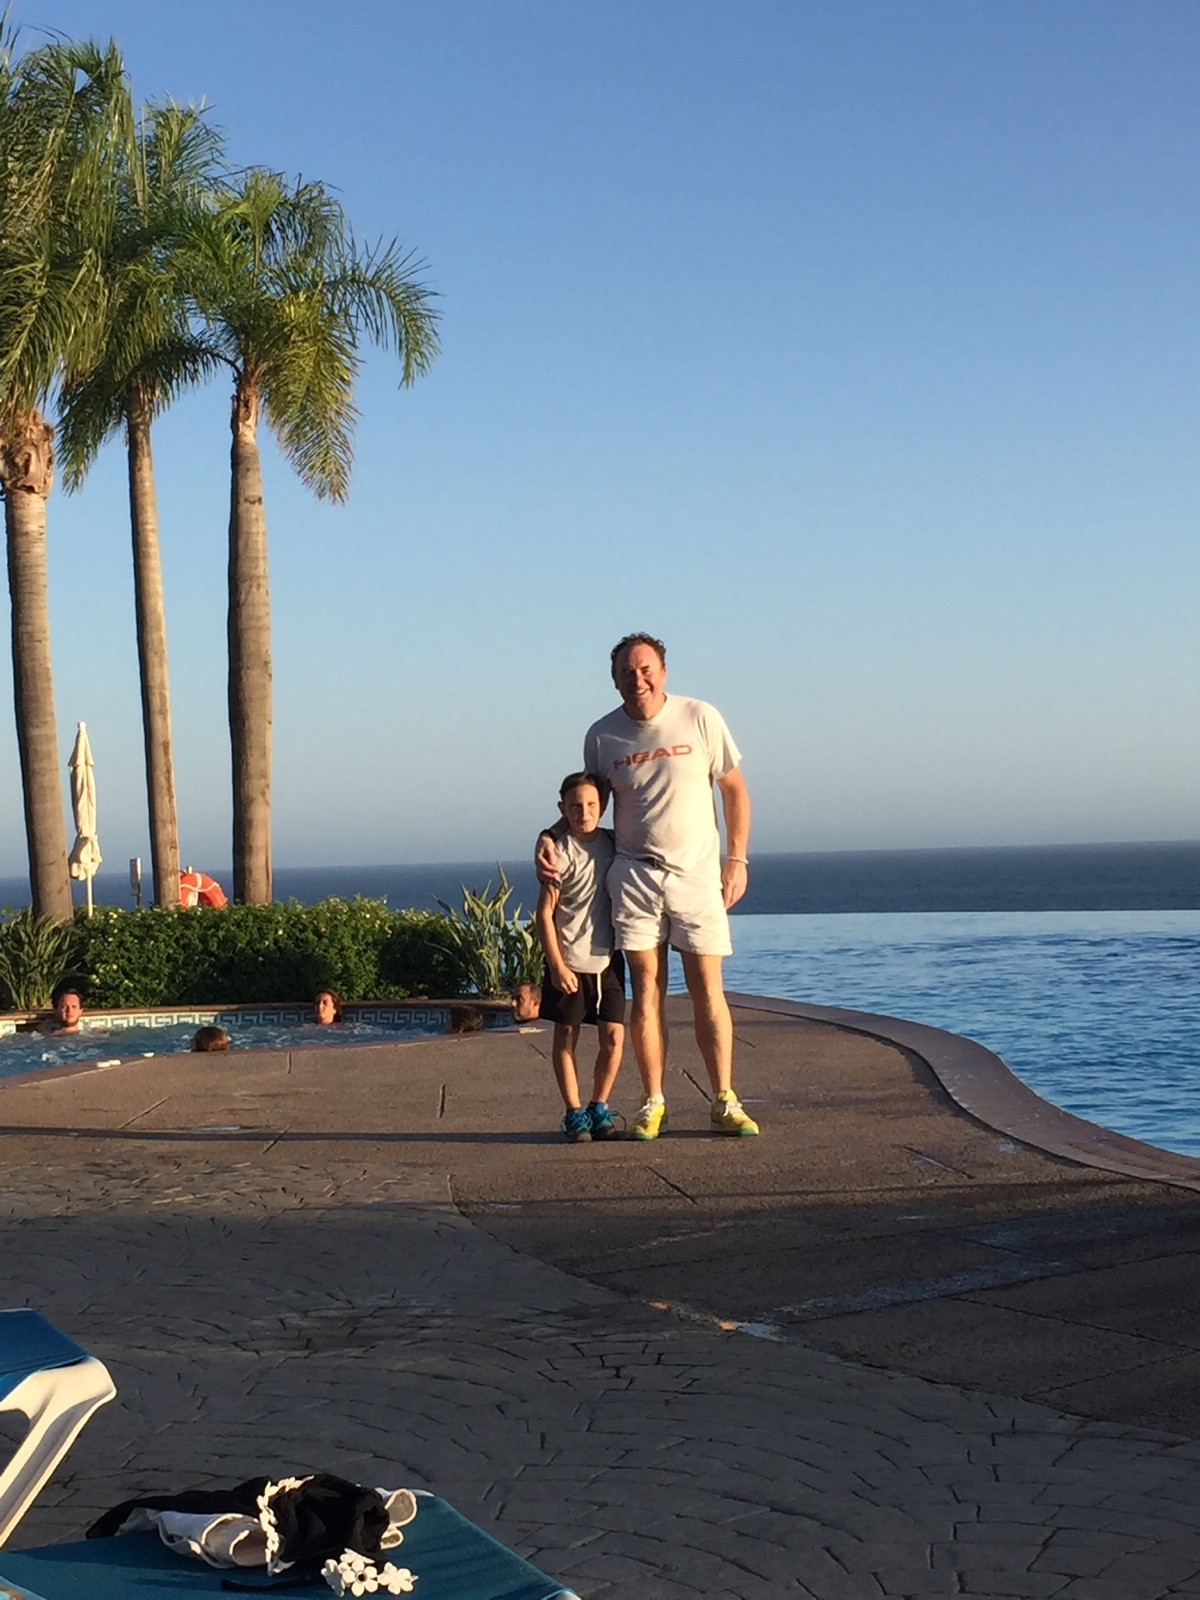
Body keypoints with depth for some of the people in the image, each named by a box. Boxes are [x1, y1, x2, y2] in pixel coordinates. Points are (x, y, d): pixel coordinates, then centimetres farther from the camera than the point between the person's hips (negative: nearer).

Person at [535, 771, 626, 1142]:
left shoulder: (613, 843, 5)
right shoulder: (561, 852, -9)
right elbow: (544, 912, -9)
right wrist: (557, 965, -12)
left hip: (607, 959, 4)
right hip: (569, 962, -4)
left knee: (613, 1036, 1)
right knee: (566, 1036, 2)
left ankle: (599, 1108, 15)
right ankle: (574, 1113, 11)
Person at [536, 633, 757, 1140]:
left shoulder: (700, 718, -1)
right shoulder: (602, 736, 3)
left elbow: (734, 788, 6)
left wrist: (736, 858, 0)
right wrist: (548, 838, 0)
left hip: (697, 874, -1)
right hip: (634, 875, 1)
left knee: (708, 990, 0)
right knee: (646, 990, 1)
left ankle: (724, 1103, 6)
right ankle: (653, 1104, 8)